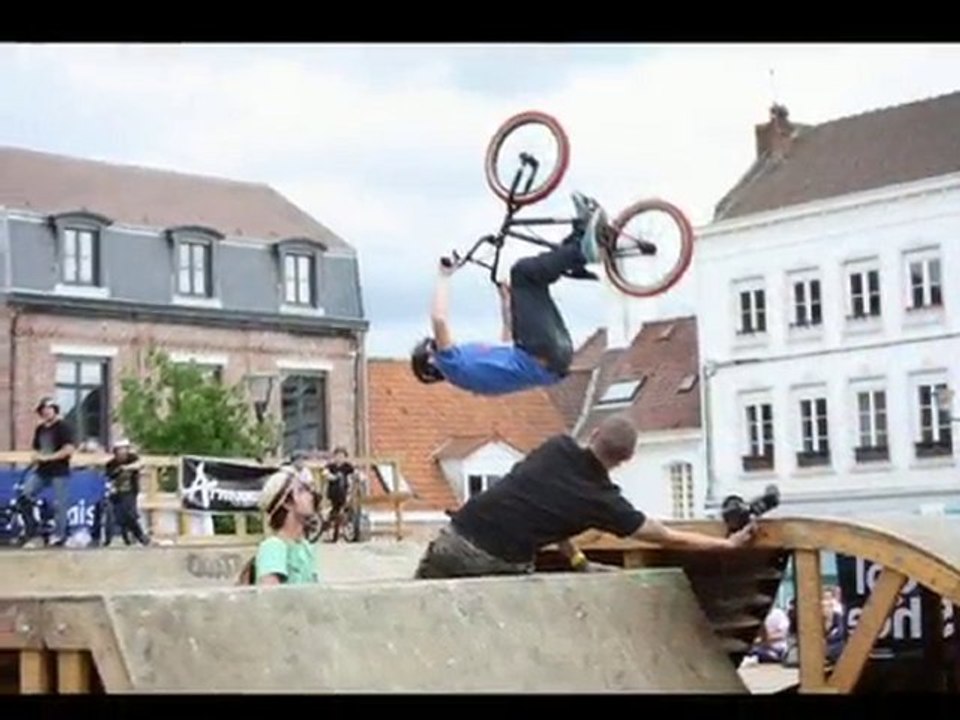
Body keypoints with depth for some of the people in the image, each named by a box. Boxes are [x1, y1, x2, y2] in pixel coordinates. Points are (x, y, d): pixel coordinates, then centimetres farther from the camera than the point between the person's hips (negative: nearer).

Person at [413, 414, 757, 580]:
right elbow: (671, 538, 10)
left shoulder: (557, 447, 9)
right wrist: (729, 542, 20)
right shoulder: (603, 501, 1)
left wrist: (578, 560, 26)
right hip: (497, 565, -3)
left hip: (455, 537, 3)